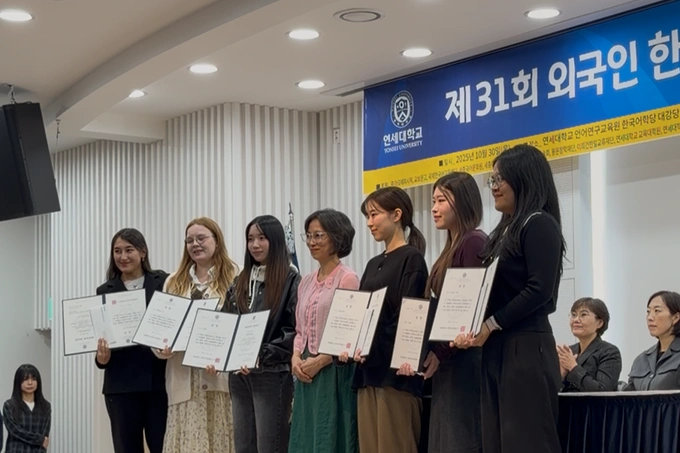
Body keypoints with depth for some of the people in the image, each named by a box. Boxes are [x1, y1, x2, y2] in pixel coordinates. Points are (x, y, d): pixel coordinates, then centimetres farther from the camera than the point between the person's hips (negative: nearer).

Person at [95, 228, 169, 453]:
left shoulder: (164, 283, 5)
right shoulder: (105, 291, 10)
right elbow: (100, 335, 7)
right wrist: (102, 356, -13)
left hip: (159, 380, -1)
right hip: (121, 384, 1)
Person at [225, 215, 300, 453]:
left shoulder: (291, 280, -6)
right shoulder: (241, 281, 14)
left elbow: (297, 331, -14)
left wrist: (262, 355, -19)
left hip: (272, 375, -7)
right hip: (239, 375, 7)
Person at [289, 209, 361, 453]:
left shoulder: (347, 278, -9)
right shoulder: (306, 282, 14)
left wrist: (319, 361, -16)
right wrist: (296, 357, -1)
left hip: (334, 372, -7)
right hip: (306, 374, 7)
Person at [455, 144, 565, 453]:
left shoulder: (540, 224, -7)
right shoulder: (504, 230, 19)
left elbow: (540, 290, -16)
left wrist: (491, 325, -14)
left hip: (526, 347, -9)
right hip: (496, 349, 9)